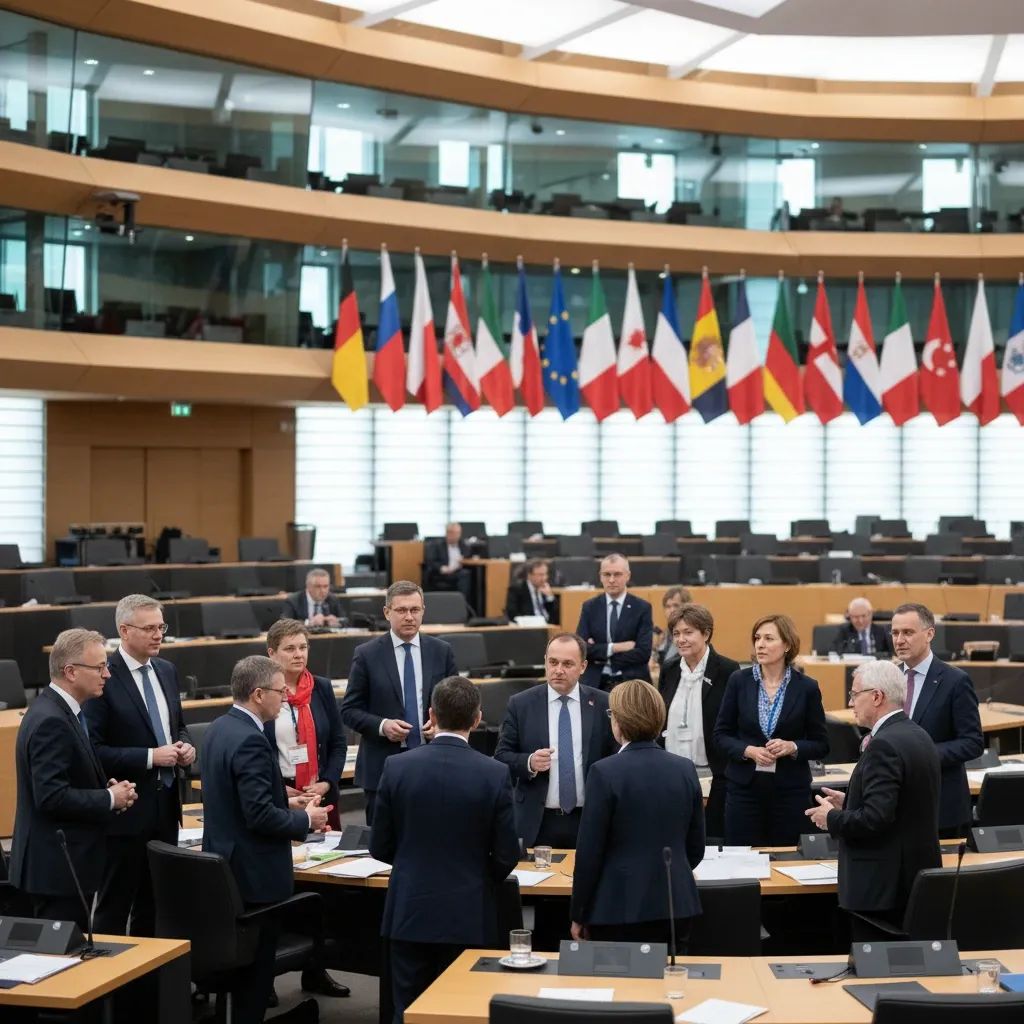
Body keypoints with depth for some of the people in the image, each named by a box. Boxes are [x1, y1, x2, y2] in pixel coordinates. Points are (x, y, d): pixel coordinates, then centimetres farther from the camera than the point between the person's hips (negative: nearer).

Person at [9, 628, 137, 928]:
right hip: (57, 867, -10)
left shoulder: (59, 710, 11)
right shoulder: (50, 721, -20)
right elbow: (52, 797, -25)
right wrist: (110, 798, -15)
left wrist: (107, 788, 3)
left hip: (66, 862, 10)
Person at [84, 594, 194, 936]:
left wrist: (185, 745, 1)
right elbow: (93, 751, -18)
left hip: (166, 806, 7)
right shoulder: (103, 678, -14)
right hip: (126, 810, -7)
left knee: (154, 905, 15)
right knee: (114, 907, 2)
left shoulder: (167, 671, 9)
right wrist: (150, 757, -20)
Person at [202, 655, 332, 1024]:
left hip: (225, 865, 10)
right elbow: (260, 816, -26)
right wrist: (306, 820, -11)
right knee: (255, 963, 2)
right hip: (252, 872, -10)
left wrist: (287, 802, 12)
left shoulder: (221, 727, 7)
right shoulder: (250, 740, -24)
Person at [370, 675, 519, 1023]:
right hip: (469, 916, -1)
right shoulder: (495, 774, -10)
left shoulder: (397, 767, -6)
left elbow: (380, 847, 1)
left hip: (410, 913, 1)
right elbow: (506, 856, -6)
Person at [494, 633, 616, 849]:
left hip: (589, 822, 0)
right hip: (537, 823, 0)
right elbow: (501, 756, 3)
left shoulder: (603, 704, 2)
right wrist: (529, 763, -17)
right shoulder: (520, 705, 2)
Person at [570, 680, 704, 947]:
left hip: (619, 908, -5)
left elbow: (589, 852, -10)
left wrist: (578, 915, 0)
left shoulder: (605, 773, -12)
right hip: (677, 906, 5)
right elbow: (696, 848, 10)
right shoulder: (685, 769, 3)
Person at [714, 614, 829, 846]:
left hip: (790, 790, -1)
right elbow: (721, 735, 6)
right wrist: (748, 751, -13)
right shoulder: (738, 681, 2)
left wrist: (792, 747, -15)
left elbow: (821, 745, 4)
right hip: (745, 786, 1)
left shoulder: (806, 687, -1)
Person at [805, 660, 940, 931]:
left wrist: (831, 818, -8)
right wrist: (849, 803, 14)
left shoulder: (884, 745, -19)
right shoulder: (918, 736, 11)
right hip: (918, 873, 10)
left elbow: (875, 818, -24)